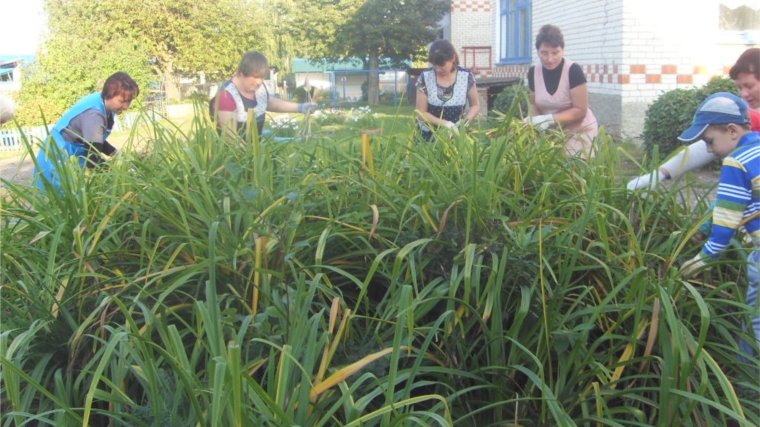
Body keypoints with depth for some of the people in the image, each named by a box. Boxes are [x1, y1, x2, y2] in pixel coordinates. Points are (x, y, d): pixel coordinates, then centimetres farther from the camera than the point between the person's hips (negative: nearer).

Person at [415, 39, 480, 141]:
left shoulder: (466, 76, -9)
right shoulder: (425, 77, -12)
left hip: (455, 134, 1)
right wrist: (445, 123, -23)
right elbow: (421, 113, -10)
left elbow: (475, 105, 3)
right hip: (428, 135, -1)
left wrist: (465, 121, -17)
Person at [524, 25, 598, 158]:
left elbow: (580, 111, -19)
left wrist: (549, 119, -28)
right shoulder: (533, 72, -4)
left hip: (579, 132, -4)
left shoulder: (573, 71, -18)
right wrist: (535, 119, -13)